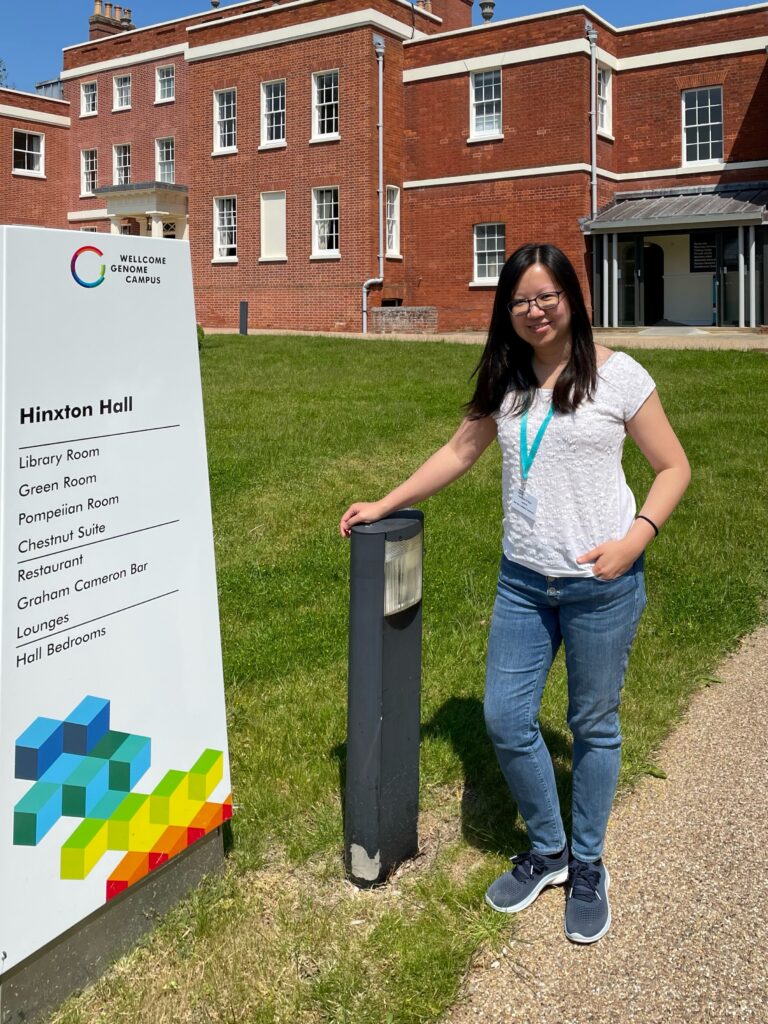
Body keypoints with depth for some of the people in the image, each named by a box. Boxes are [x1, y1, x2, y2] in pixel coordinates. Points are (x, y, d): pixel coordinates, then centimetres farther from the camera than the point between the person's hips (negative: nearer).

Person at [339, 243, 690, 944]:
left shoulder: (616, 376, -7)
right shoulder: (505, 382, 7)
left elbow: (673, 468, -4)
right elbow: (460, 452, 16)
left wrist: (635, 538, -19)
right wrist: (384, 505, 12)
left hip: (602, 584, -4)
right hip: (523, 579, 5)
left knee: (593, 724, 9)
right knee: (506, 719, 6)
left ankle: (588, 865, 31)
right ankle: (546, 851, 30)